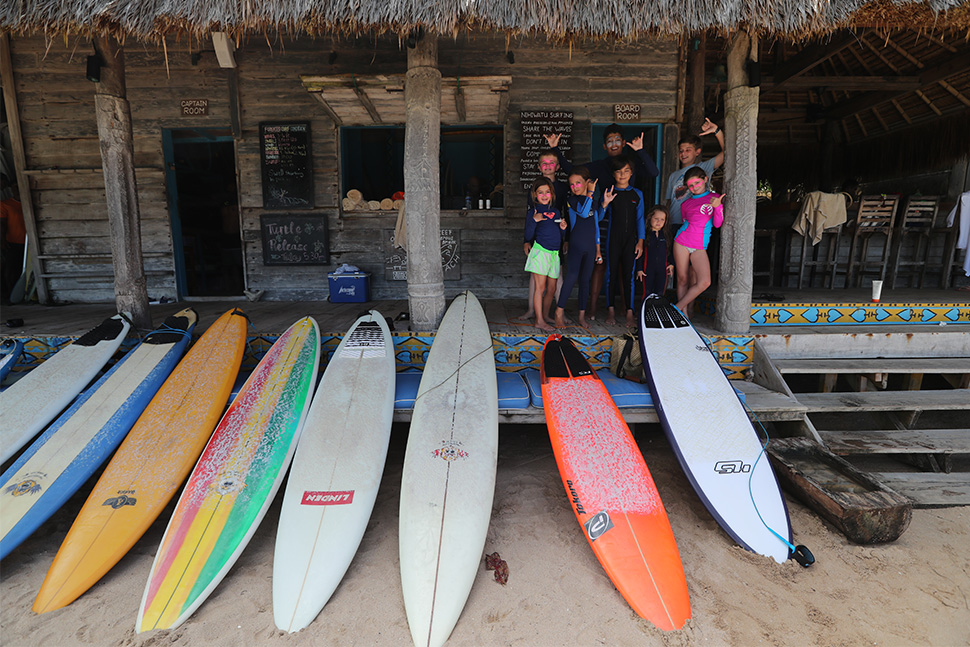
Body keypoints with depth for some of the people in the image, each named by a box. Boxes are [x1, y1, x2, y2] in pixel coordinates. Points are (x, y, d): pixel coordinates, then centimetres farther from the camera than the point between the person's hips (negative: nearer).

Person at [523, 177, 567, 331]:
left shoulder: (556, 211, 16)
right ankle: (539, 320, -4)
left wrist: (563, 228, 1)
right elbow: (528, 236, -7)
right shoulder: (533, 212, 0)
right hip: (540, 252, -5)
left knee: (551, 288, 7)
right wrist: (534, 220, -19)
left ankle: (545, 316, 18)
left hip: (555, 253, 6)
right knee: (540, 287, -7)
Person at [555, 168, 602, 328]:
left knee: (585, 280, 6)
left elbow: (596, 226, 18)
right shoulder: (571, 199, -2)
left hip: (590, 246, 5)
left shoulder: (593, 202, 14)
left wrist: (598, 249, 16)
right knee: (572, 276, -18)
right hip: (576, 244, -5)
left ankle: (582, 315, 11)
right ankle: (560, 311, -13)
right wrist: (590, 193, -14)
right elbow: (583, 213, -20)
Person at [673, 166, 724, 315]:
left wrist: (718, 206, -14)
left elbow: (717, 224, 0)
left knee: (704, 282, -15)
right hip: (682, 242, 1)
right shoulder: (686, 203, 10)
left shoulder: (715, 197, 6)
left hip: (699, 247, -1)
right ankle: (684, 313, 7)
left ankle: (677, 308, -2)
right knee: (682, 279, -1)